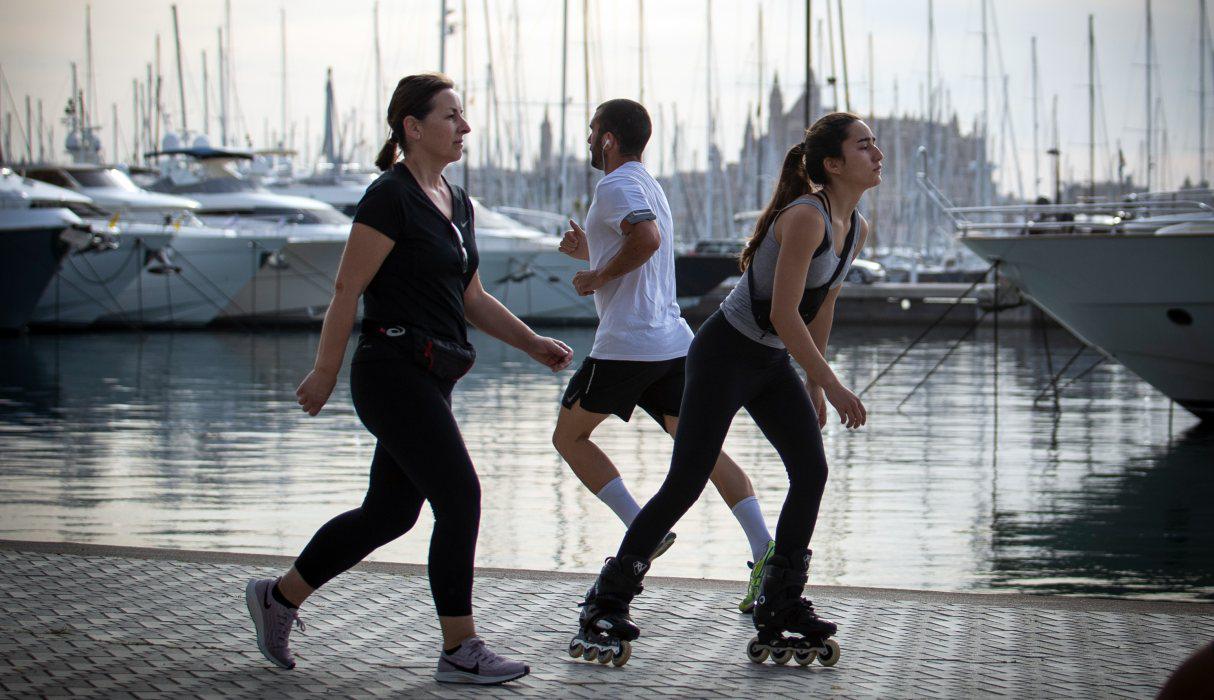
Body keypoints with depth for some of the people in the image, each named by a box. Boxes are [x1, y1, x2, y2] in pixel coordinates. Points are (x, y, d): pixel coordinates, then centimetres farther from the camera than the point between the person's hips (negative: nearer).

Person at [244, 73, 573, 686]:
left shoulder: (457, 203, 14)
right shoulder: (390, 198, -12)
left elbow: (471, 298, 20)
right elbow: (347, 289, -12)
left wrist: (534, 344, 11)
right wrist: (325, 374, -10)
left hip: (429, 379, 9)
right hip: (394, 372, -9)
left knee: (389, 512, 13)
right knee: (459, 498, -10)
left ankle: (278, 596, 29)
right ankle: (459, 652, -2)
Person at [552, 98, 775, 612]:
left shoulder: (617, 186, -7)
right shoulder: (648, 186, 23)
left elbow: (647, 238, -27)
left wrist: (598, 276, -14)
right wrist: (589, 252, 22)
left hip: (624, 343, -8)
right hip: (673, 342, 9)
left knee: (569, 437, 8)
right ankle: (765, 553, -13)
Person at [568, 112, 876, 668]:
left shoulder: (855, 228, 4)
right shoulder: (806, 217, -23)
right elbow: (784, 314, -26)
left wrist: (813, 384, 19)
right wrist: (833, 387, -24)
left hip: (772, 363, 9)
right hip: (725, 353, -9)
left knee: (811, 473, -2)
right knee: (686, 482, -8)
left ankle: (779, 612, 6)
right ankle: (603, 610, 2)